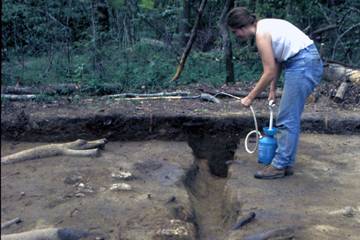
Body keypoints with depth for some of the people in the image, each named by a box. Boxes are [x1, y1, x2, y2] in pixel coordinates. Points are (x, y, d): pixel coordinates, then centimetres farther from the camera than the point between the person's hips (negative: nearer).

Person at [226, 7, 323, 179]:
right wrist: (273, 90, 21)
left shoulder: (261, 34, -15)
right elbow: (277, 61, 20)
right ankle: (286, 162, 21)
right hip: (307, 62, 10)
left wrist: (250, 97, -5)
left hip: (303, 65, -10)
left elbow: (269, 73, -14)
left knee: (287, 119, -4)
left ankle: (280, 166, 3)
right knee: (290, 118, 13)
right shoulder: (266, 26, 14)